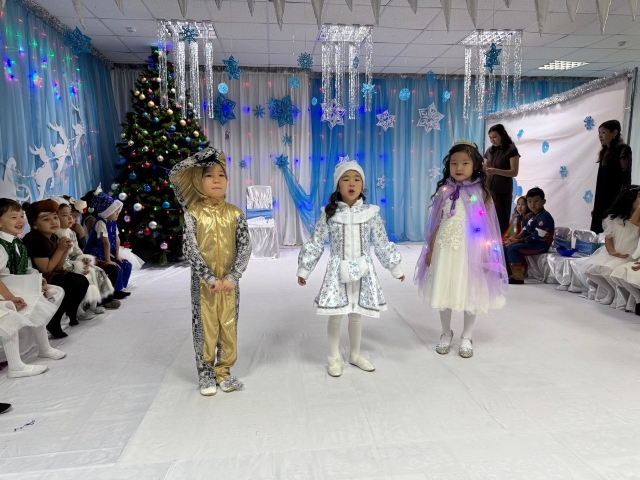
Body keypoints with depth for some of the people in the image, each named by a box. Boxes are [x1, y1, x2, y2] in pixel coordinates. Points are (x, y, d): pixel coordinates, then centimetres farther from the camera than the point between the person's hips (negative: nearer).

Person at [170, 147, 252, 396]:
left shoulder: (235, 213, -1)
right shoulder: (193, 212, -7)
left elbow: (245, 246, -6)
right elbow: (190, 250, -13)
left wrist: (232, 277, -16)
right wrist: (210, 278, -20)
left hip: (229, 280, 2)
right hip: (203, 281, -2)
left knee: (228, 328, 10)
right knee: (205, 328, 7)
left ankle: (223, 372, 26)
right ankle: (206, 375, 23)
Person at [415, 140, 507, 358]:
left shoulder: (481, 193, -3)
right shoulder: (444, 191, 1)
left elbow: (487, 226, -2)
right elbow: (436, 223, 3)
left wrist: (487, 254, -5)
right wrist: (430, 249, 1)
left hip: (470, 250, -1)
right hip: (445, 249, 2)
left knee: (470, 292, 10)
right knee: (444, 291, 11)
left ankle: (467, 337, 29)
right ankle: (446, 334, 30)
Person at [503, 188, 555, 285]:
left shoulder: (544, 217, -16)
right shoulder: (532, 215, 15)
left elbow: (537, 236, -22)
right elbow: (525, 231, 13)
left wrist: (519, 240, -17)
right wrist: (515, 238, -6)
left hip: (541, 245, -10)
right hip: (533, 242, 10)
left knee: (512, 249, -24)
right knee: (506, 247, 4)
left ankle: (518, 277, -18)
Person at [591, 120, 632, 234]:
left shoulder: (623, 150, -7)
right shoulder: (605, 152, 15)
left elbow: (626, 179, -13)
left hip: (614, 202, -7)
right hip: (601, 202, 7)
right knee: (597, 233, 7)